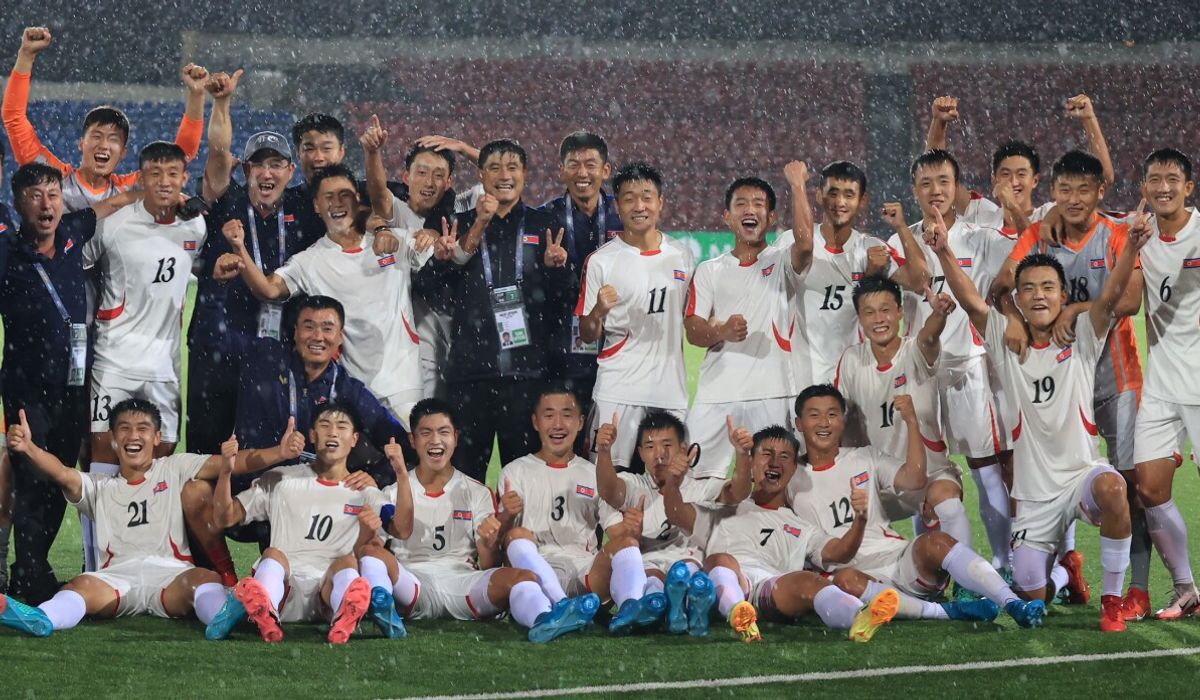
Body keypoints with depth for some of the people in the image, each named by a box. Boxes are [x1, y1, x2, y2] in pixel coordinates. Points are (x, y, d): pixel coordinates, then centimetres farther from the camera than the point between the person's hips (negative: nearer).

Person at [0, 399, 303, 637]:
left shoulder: (175, 469, 22)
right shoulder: (100, 488, 26)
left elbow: (226, 462, 8)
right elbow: (62, 473, 6)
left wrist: (278, 453, -9)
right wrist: (27, 448, -17)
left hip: (170, 572, -1)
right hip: (119, 574, 1)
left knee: (205, 577, -36)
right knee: (82, 584, -34)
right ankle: (37, 620, -67)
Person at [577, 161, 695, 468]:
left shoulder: (682, 256, 10)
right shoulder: (601, 261, -1)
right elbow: (587, 336, 0)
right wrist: (598, 311, -19)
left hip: (672, 390, 3)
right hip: (618, 391, -3)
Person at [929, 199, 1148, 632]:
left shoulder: (1082, 339, 2)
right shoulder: (1007, 344, 6)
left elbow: (1110, 295, -15)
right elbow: (972, 301, -9)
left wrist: (1132, 247, -33)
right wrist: (944, 254, -26)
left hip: (1081, 471, -2)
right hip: (1033, 493, 2)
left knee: (1111, 487, -39)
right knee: (1033, 597, -2)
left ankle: (1112, 600, -22)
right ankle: (1060, 564, 39)